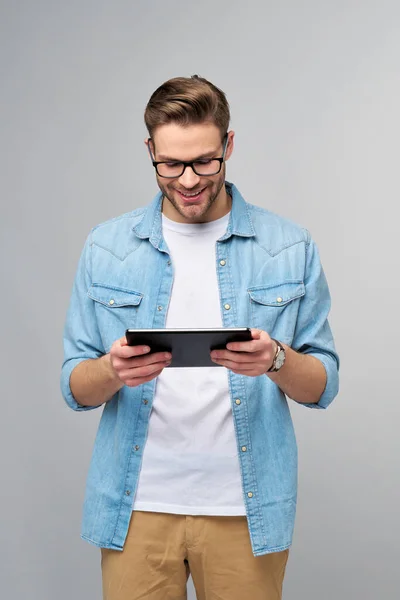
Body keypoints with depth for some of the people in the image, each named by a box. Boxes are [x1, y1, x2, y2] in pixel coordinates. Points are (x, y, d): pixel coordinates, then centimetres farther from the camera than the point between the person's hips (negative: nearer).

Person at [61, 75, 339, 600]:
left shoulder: (290, 248, 0)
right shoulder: (106, 247, 3)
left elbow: (322, 387, 2)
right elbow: (75, 388, 3)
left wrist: (277, 360, -19)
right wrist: (114, 371, -19)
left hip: (244, 511, 0)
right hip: (138, 507, 1)